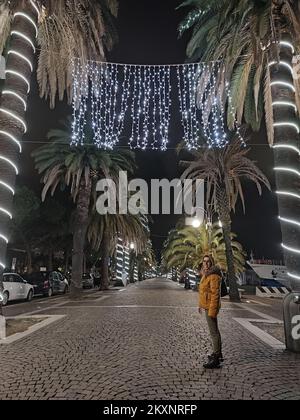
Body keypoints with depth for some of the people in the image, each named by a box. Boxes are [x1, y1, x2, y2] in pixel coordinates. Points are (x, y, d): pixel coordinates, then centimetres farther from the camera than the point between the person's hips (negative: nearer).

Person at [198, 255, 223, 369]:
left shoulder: (214, 276, -20)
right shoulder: (207, 274, 10)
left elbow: (215, 294, -23)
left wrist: (211, 311, -24)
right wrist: (201, 305, 22)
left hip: (211, 307, -10)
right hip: (207, 306, 10)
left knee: (214, 332, -5)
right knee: (215, 330, 20)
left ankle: (216, 360, 1)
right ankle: (218, 353, 34)